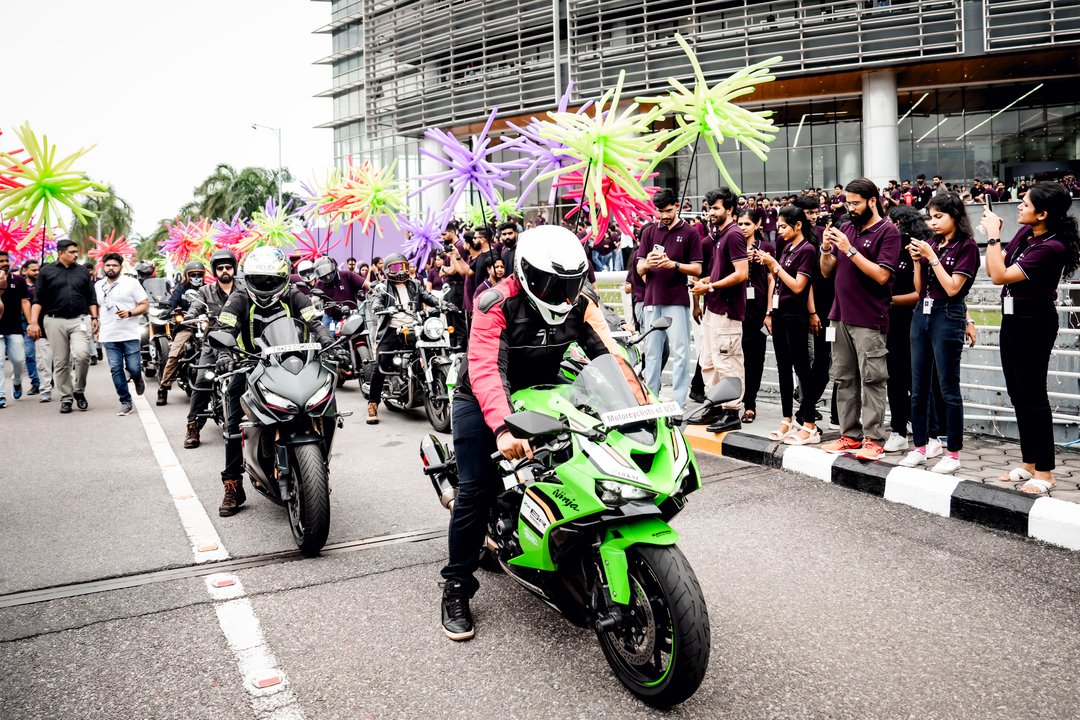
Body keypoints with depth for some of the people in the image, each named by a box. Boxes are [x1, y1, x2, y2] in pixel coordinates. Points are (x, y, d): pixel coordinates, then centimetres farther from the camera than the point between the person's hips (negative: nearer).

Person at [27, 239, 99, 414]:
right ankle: (66, 398, 12)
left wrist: (94, 317, 5)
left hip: (80, 320, 1)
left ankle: (79, 391, 1)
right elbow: (38, 299, 3)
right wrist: (34, 322, -6)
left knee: (82, 354, -19)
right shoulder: (47, 272, 5)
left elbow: (91, 298, 16)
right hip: (55, 321, -1)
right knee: (61, 362, 2)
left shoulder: (83, 271, 12)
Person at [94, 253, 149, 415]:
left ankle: (137, 377, 30)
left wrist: (129, 313, -18)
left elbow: (145, 305, -2)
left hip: (130, 335, -4)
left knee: (134, 368, -6)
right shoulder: (98, 285, 14)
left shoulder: (131, 283, -1)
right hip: (109, 336, 4)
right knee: (116, 370, 0)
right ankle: (125, 402, 8)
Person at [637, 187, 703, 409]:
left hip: (677, 301, -3)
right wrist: (647, 263, -14)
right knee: (651, 352, 8)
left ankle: (679, 403, 0)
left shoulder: (689, 233, 3)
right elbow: (640, 269, 10)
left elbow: (697, 269, 0)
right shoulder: (649, 232, 12)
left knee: (679, 353, -3)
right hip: (652, 300, 4)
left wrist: (673, 264, -17)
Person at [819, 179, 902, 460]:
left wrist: (850, 250, -17)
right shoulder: (845, 228, 13)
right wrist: (826, 249, -6)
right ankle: (850, 436, 17)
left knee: (871, 381, -5)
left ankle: (873, 440, -1)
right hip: (842, 317, 7)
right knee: (844, 379, 10)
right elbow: (827, 271, 13)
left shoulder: (888, 232, -5)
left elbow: (881, 275, -16)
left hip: (870, 320, -7)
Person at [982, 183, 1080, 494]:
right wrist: (993, 234, -4)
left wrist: (993, 234, -19)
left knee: (1032, 395, -2)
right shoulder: (1026, 232, 2)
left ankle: (1044, 471, 9)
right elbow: (993, 269, 8)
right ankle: (1028, 463, 25)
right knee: (1018, 393, 14)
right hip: (1013, 318, 9)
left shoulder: (1052, 247, -22)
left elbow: (1000, 276, -24)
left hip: (1033, 324, -9)